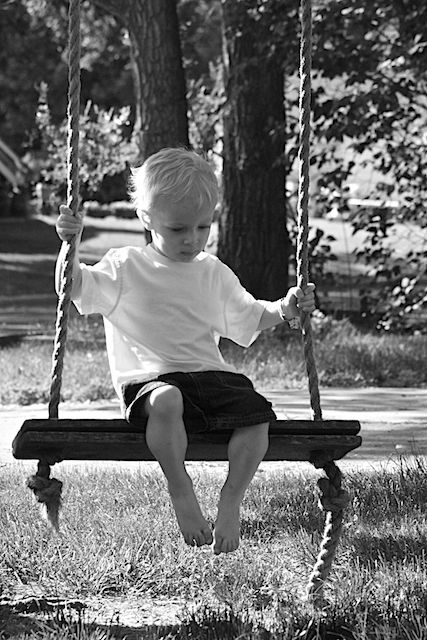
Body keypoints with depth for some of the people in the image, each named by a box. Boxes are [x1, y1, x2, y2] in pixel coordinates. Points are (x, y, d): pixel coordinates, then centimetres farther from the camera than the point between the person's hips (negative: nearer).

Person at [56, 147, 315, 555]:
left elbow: (249, 319, 26)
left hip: (210, 375, 4)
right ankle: (181, 493, -23)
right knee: (167, 401, -40)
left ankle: (231, 501, -11)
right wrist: (70, 244, -21)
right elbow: (73, 287, -5)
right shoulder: (126, 268, 4)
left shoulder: (213, 273, 17)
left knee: (256, 413, -24)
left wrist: (284, 308, 8)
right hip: (149, 380, -4)